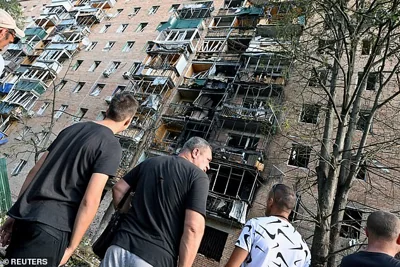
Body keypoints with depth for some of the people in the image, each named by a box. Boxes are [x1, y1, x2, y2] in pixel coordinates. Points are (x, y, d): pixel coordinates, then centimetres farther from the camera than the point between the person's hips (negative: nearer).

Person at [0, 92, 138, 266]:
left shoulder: (73, 128, 11)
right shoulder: (111, 146, -10)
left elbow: (35, 171, 13)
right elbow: (90, 201, -17)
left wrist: (17, 214, 19)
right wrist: (71, 248, -8)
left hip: (25, 216, 7)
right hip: (52, 226, -7)